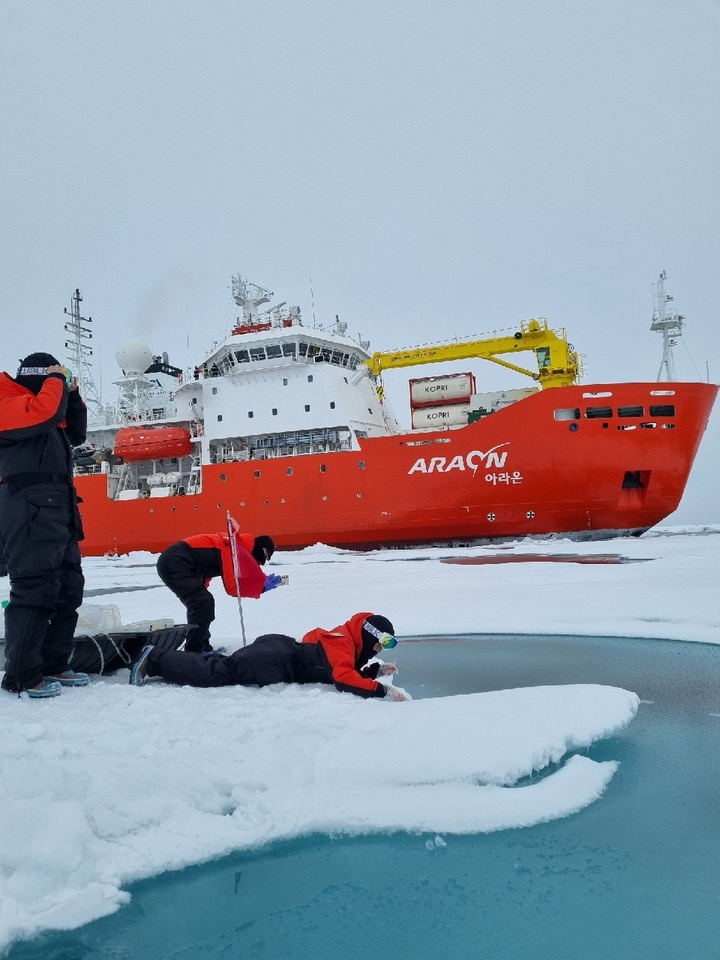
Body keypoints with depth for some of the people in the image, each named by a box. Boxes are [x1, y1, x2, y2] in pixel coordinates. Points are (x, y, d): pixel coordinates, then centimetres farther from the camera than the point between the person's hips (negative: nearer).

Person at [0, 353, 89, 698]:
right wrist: (56, 381, -6)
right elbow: (44, 413, -22)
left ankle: (52, 665, 17)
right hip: (31, 514, -10)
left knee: (69, 589, 10)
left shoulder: (41, 407, 26)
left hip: (57, 512, 10)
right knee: (34, 591, -12)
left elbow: (76, 434, 29)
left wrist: (72, 395, 18)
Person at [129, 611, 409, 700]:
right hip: (274, 661, -9)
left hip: (283, 652, 9)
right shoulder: (344, 643, -16)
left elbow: (350, 672, 23)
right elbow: (344, 678, -31)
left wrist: (376, 670, 8)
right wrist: (383, 690, -31)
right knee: (214, 673, -9)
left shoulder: (348, 641, 12)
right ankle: (154, 659, -3)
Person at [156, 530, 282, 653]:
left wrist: (264, 582, 8)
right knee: (204, 603, -13)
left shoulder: (238, 546, 14)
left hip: (172, 561, 11)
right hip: (174, 563, -11)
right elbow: (233, 587, -18)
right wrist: (263, 586, -11)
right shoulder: (234, 549, -15)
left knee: (201, 603, 17)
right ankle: (193, 652, -6)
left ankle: (202, 647, 25)